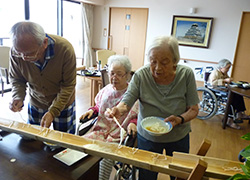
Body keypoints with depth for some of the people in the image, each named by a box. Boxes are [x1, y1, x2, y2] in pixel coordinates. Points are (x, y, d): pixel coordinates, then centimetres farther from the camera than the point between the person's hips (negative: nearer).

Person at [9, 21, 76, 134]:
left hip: (62, 103, -2)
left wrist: (53, 112, -29)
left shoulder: (65, 49, -30)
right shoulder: (15, 52, -20)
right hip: (35, 103, 3)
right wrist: (18, 97, -24)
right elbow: (17, 79, -3)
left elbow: (68, 86, -23)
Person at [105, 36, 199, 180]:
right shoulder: (141, 75, -21)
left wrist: (180, 119, -30)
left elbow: (193, 109, -11)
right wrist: (118, 110, -43)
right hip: (147, 137, 0)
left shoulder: (186, 74, -18)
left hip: (179, 138, 1)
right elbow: (126, 103, -21)